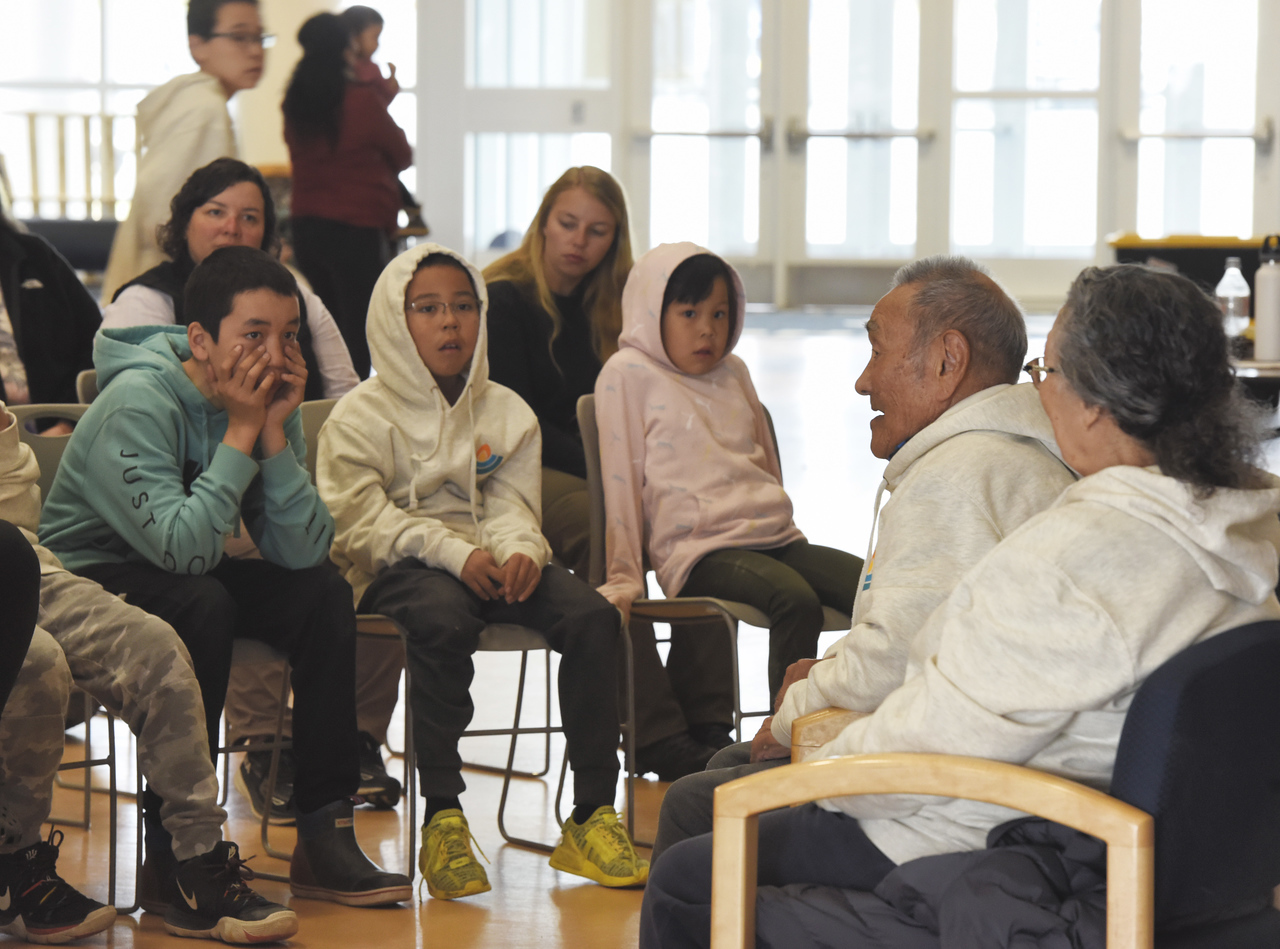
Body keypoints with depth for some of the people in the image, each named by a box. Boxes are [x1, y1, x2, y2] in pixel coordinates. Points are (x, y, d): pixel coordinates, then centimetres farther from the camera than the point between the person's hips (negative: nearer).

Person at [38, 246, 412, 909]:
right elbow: (184, 548, -35)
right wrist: (240, 435, -30)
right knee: (202, 604, -33)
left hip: (187, 580, 7)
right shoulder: (138, 404, -25)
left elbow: (303, 552, -14)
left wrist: (275, 435, -23)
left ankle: (324, 837, -12)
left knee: (323, 595, -12)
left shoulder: (271, 405, -5)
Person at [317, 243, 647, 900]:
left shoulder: (507, 413, 16)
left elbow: (511, 506, 8)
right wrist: (454, 552, -21)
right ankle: (442, 818, -33)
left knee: (593, 615, -22)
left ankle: (592, 815, -19)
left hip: (488, 562, 4)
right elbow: (359, 522, -8)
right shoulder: (358, 417, 2)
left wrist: (520, 550, -18)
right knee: (444, 620, -39)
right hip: (397, 571, -4)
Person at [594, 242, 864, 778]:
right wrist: (625, 577, -3)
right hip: (699, 552, -6)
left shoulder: (734, 373, 24)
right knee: (796, 599, -35)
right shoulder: (629, 374, 5)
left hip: (774, 536, 6)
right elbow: (621, 478, 1)